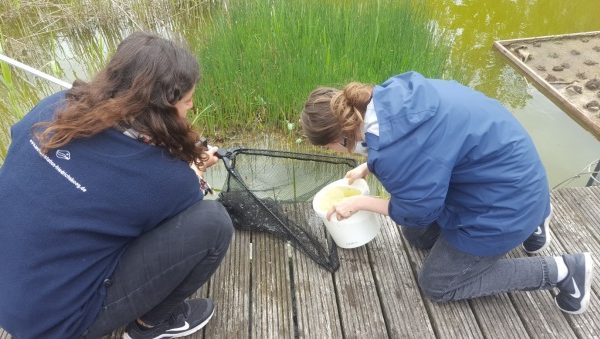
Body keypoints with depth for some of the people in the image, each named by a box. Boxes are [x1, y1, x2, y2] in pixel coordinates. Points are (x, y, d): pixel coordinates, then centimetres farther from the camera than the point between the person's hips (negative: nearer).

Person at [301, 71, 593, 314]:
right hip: (502, 169, 9)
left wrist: (360, 203, -7)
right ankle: (529, 219, 23)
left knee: (436, 285, 6)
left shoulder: (394, 149, -34)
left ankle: (560, 271, 9)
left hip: (506, 198, -8)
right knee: (416, 235, 21)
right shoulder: (387, 98, -8)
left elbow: (418, 211, -18)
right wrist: (369, 167, 18)